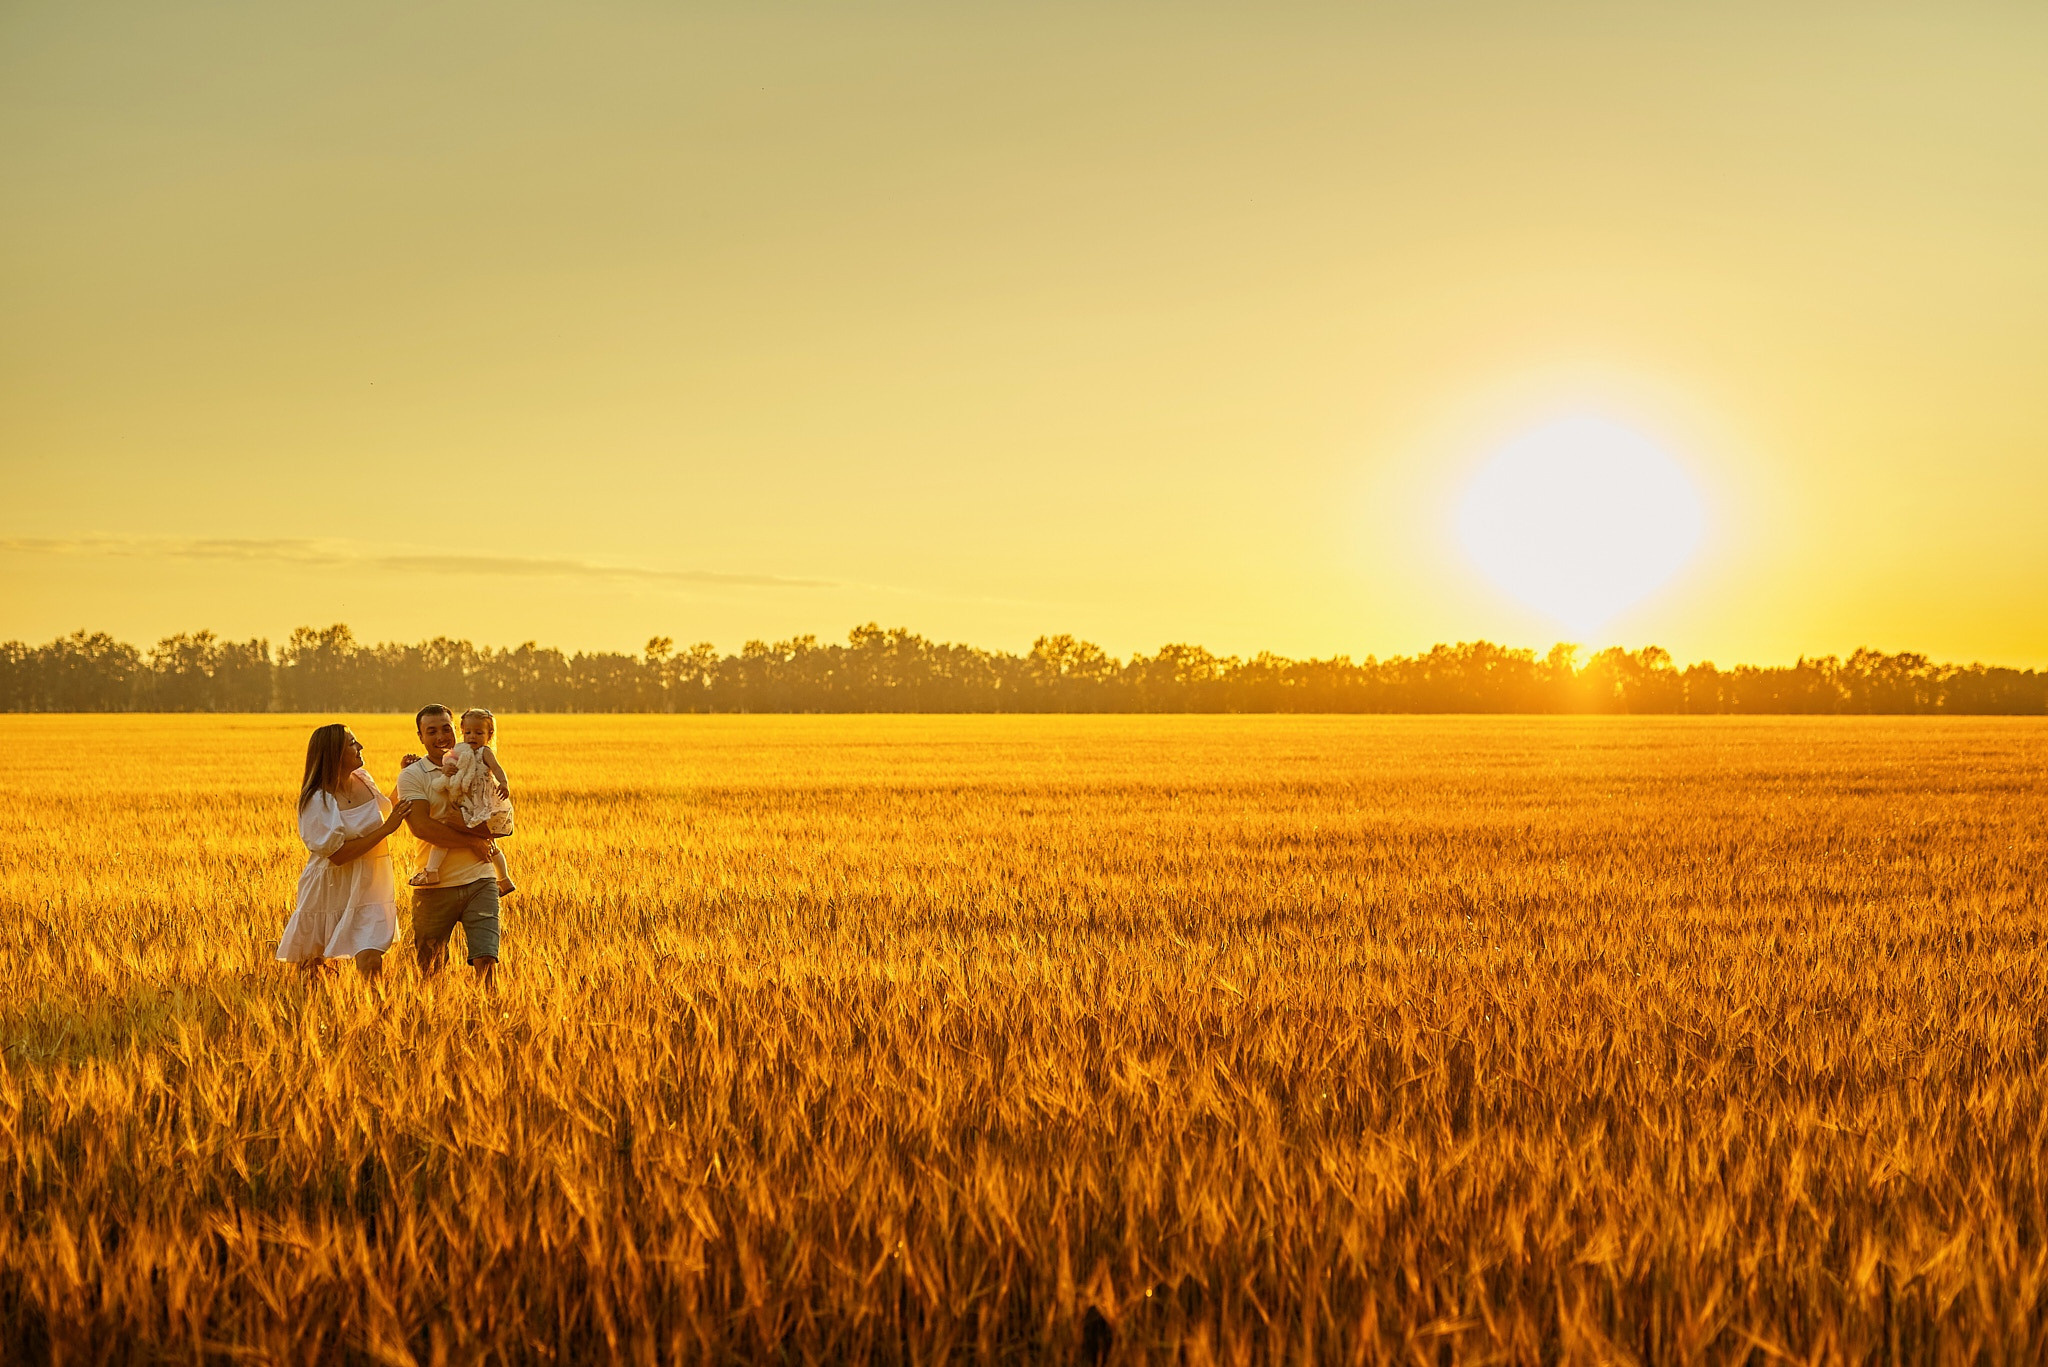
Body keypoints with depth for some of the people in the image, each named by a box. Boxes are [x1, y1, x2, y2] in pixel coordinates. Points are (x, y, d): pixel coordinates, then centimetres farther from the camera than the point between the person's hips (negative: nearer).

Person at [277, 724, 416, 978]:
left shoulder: (363, 780, 2)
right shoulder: (317, 800, -19)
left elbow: (384, 812, 23)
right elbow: (337, 855, -24)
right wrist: (386, 829, -23)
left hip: (369, 888, 4)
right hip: (331, 889, -4)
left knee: (371, 963, -12)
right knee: (311, 965, 12)